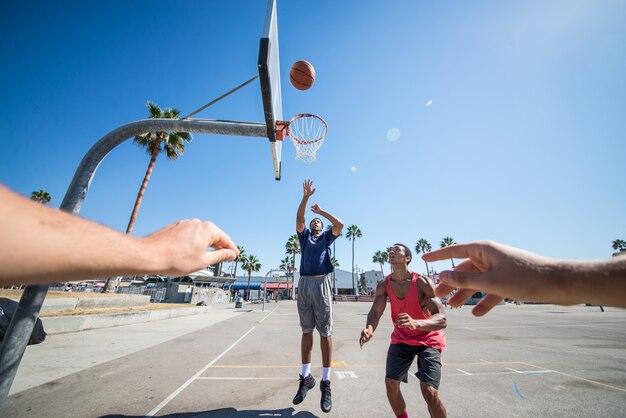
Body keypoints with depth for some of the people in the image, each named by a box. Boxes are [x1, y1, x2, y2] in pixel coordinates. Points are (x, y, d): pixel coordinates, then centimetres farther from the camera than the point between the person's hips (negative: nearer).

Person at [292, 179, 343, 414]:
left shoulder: (327, 237, 18)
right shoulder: (304, 236, 21)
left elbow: (340, 225, 2)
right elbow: (299, 218, 8)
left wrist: (321, 211, 8)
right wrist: (306, 196, 3)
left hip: (321, 283, -2)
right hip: (304, 283, 2)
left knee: (325, 332, -2)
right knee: (306, 331, 7)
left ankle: (326, 382, 6)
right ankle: (306, 377, 17)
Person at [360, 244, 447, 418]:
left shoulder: (423, 282, -25)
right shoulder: (383, 285, -12)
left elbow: (442, 320, -31)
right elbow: (375, 312, -14)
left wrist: (415, 323, -52)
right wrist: (369, 328, -38)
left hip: (428, 339, -4)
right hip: (401, 338, 4)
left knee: (430, 392, -15)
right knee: (390, 383, 2)